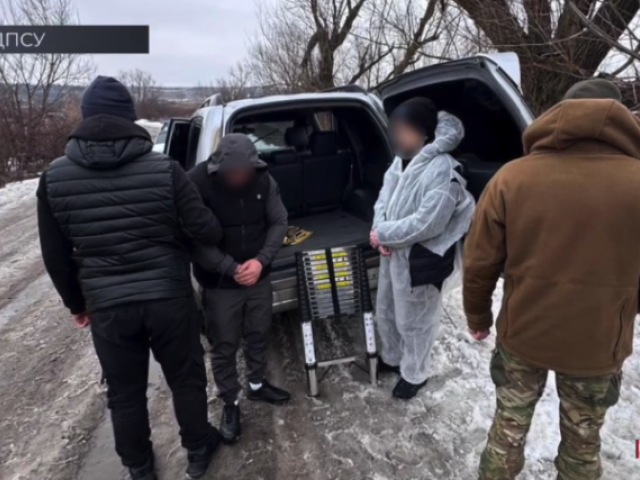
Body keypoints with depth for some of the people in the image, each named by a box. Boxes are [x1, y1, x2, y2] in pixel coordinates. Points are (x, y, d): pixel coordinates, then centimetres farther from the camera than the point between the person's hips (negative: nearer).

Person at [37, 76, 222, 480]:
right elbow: (205, 230, -8)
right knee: (186, 379, 19)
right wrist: (222, 235, 16)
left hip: (107, 305, 2)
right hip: (169, 297, -1)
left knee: (125, 392, 20)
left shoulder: (55, 177, -3)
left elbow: (56, 256, 5)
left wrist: (77, 303, 19)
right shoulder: (164, 168, -13)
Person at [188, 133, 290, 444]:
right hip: (219, 284, -3)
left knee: (258, 335, 21)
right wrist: (230, 268, -22)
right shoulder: (196, 184, -21)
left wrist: (261, 260, -16)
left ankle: (256, 385, 46)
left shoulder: (263, 179, -9)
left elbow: (279, 222, -2)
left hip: (259, 277, 4)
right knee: (224, 346, 11)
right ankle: (230, 404, 33)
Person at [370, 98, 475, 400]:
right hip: (393, 252, 9)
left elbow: (427, 223, -26)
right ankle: (391, 358, 49)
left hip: (421, 258, -8)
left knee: (413, 321, 10)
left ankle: (414, 374, 35)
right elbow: (384, 200, 9)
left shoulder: (442, 169, -23)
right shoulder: (401, 161, 4)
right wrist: (380, 233, -10)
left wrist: (383, 233, -17)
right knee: (385, 312, 23)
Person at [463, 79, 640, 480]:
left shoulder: (512, 177, -13)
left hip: (522, 335, 0)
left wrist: (478, 316, 8)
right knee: (582, 442, 24)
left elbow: (479, 263, -8)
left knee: (509, 427, 22)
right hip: (599, 345, 0)